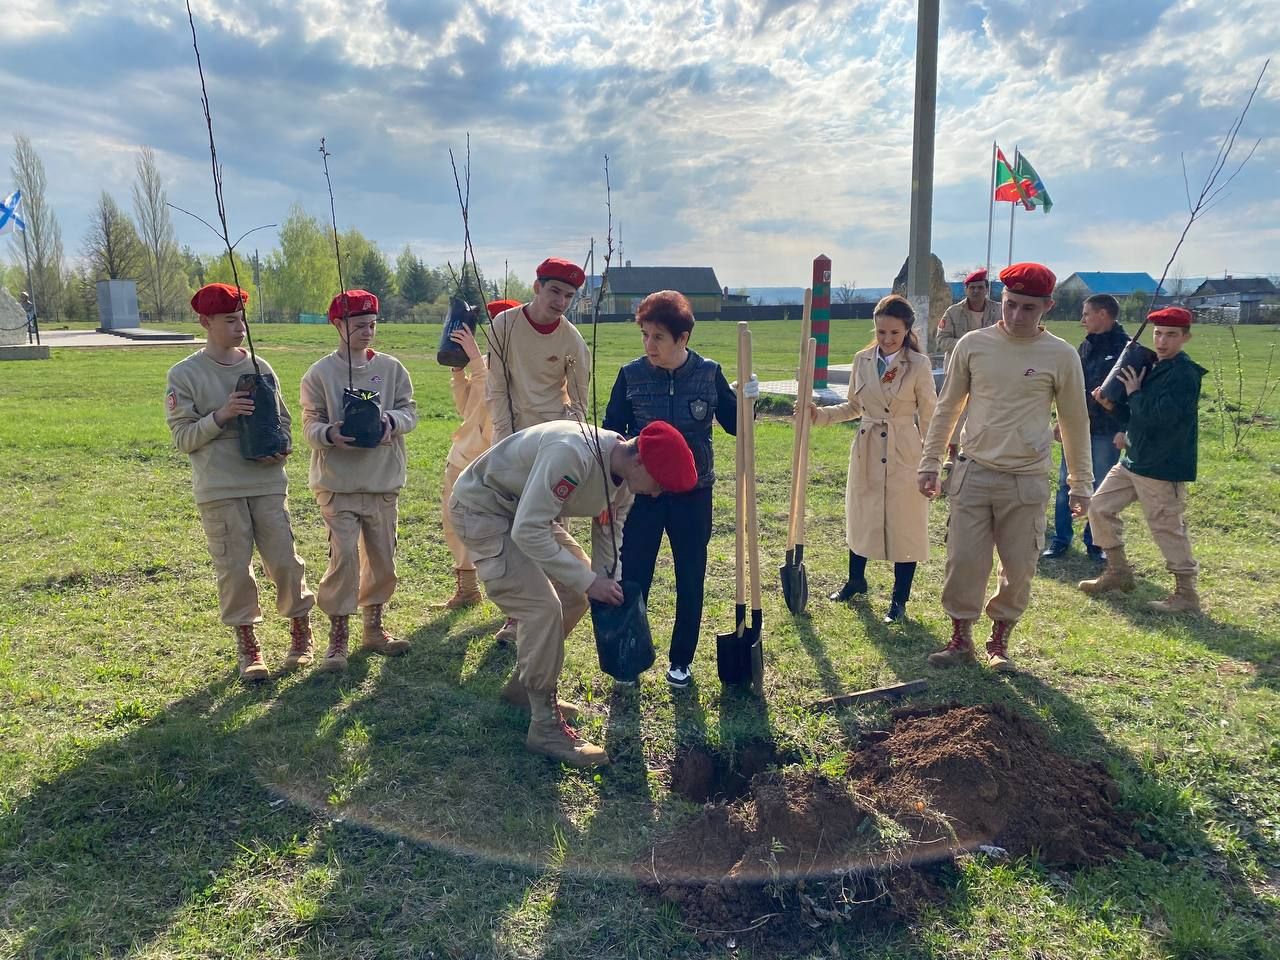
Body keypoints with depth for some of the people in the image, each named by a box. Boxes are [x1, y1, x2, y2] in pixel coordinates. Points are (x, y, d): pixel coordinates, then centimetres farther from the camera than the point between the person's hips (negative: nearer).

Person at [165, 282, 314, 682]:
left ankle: (301, 631, 22)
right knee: (234, 568, 3)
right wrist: (221, 415, -19)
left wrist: (280, 448, -7)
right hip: (219, 489, -2)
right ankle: (247, 644, 18)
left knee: (285, 560, 3)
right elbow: (183, 437, -4)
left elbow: (283, 419, 14)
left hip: (267, 483, 2)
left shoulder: (260, 368, 8)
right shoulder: (184, 374, -1)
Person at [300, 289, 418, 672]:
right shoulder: (320, 373, -4)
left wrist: (392, 421, -20)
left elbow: (410, 411, 3)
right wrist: (330, 434, -27)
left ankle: (373, 626, 30)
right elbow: (310, 425, -4)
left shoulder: (391, 368, 4)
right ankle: (338, 636, 6)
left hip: (384, 482, 4)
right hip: (338, 483, -3)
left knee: (382, 556, 11)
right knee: (344, 555, -9)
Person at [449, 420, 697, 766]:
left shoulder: (623, 478, -8)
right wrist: (588, 580, -31)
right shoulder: (571, 454, -37)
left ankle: (526, 684, 29)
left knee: (574, 595, 11)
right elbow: (527, 532, -36)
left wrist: (610, 590, -6)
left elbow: (609, 541, 3)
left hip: (527, 511, 9)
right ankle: (545, 726, -5)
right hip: (482, 508, -9)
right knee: (542, 607, -19)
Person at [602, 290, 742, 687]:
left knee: (690, 581, 10)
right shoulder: (631, 375, -6)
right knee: (633, 579, 5)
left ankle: (682, 659, 28)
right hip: (643, 492, 0)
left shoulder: (709, 373, -5)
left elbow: (734, 425, 6)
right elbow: (611, 431, 1)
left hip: (693, 494, 1)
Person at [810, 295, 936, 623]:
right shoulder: (862, 360, 1)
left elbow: (929, 418, -6)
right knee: (860, 518, 17)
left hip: (903, 454, -4)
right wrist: (820, 414, -2)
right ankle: (855, 581, 39)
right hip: (866, 451, 4)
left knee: (904, 525, 4)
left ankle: (900, 598, 20)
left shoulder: (918, 364, -11)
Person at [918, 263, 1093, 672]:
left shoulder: (1061, 356, -2)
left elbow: (1075, 423, 7)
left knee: (1019, 569, 4)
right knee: (963, 561, 1)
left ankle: (999, 641, 24)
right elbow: (947, 408, 9)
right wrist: (930, 462, 7)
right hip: (973, 473, 1)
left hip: (1027, 481, 0)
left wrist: (1081, 484, 8)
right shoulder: (973, 344, 1)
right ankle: (960, 638, 18)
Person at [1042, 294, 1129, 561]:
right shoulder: (1086, 346, 10)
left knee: (1101, 490, 6)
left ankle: (1094, 542, 17)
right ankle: (1061, 538, 16)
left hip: (1107, 433, -5)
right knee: (1065, 484, 7)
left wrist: (1124, 430, -19)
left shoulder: (1126, 348, -9)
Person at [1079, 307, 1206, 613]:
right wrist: (1111, 404, -1)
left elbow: (1161, 416, -27)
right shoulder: (1151, 367, 11)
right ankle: (1118, 572, 25)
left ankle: (1186, 595, 11)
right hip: (1134, 460, 9)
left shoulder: (1185, 374, -15)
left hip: (1164, 468, -9)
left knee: (1168, 528, -2)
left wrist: (1134, 393, -14)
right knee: (1100, 508, 11)